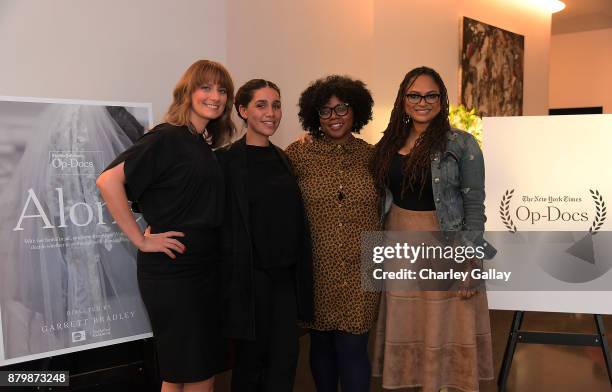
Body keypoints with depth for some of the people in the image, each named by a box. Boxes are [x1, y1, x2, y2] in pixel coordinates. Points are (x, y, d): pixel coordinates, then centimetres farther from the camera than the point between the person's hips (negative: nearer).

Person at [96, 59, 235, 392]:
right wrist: (141, 240, -18)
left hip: (207, 266, 8)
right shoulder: (167, 137, -11)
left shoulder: (208, 145, 12)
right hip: (172, 269, -8)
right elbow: (109, 180, -20)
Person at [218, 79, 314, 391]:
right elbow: (224, 225, -12)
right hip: (250, 275, -5)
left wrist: (300, 274, 11)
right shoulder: (228, 160, -9)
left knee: (285, 361, 7)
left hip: (285, 274, 5)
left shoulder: (282, 158, 11)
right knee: (250, 358, 8)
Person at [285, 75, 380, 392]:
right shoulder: (298, 155, -2)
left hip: (360, 270, 0)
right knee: (321, 343, 14)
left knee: (352, 347, -1)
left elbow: (382, 209, 11)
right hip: (317, 268, 0)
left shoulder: (371, 156, 4)